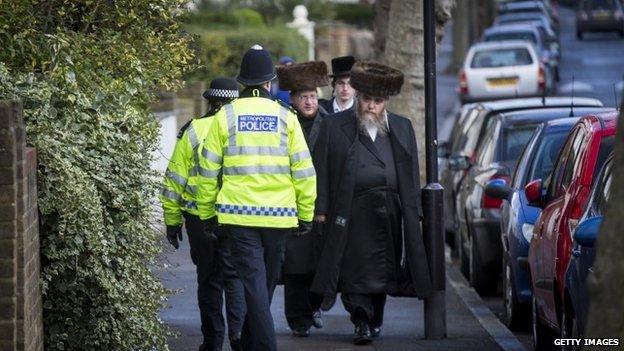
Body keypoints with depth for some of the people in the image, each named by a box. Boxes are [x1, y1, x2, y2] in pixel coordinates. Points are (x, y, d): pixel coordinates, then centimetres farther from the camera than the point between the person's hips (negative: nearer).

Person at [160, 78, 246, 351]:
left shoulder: (193, 131, 0)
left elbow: (175, 180, 2)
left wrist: (172, 220, 9)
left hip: (199, 217, 0)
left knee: (209, 279, 11)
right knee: (235, 277, 7)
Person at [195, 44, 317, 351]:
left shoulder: (226, 116, 0)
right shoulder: (285, 118, 0)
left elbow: (208, 171, 1)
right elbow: (304, 171, 0)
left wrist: (207, 212, 12)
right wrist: (306, 215, 9)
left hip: (238, 213, -1)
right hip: (279, 215, 1)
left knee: (253, 283, -5)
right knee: (265, 287, 16)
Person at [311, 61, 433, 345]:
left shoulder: (402, 128, 13)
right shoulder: (335, 126, 5)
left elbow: (411, 174, 15)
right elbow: (321, 169, 3)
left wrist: (413, 212, 9)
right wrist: (321, 208, -4)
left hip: (389, 213, 3)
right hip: (352, 212, -3)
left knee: (383, 267, 10)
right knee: (356, 267, -10)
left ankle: (375, 320, 23)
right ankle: (361, 321, -13)